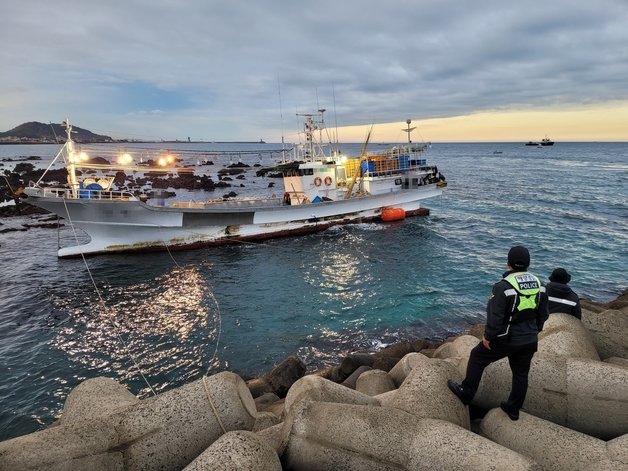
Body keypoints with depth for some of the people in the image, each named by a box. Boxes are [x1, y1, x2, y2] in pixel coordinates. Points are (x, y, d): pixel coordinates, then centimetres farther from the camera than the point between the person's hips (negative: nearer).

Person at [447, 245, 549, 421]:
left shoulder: (503, 286, -22)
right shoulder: (538, 284, -1)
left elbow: (495, 316, -21)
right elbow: (543, 314, 9)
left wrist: (488, 337, -9)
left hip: (506, 340, -6)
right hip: (529, 341, 6)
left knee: (477, 357, 13)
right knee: (521, 374, 20)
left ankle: (466, 394, 22)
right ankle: (513, 409, 35)